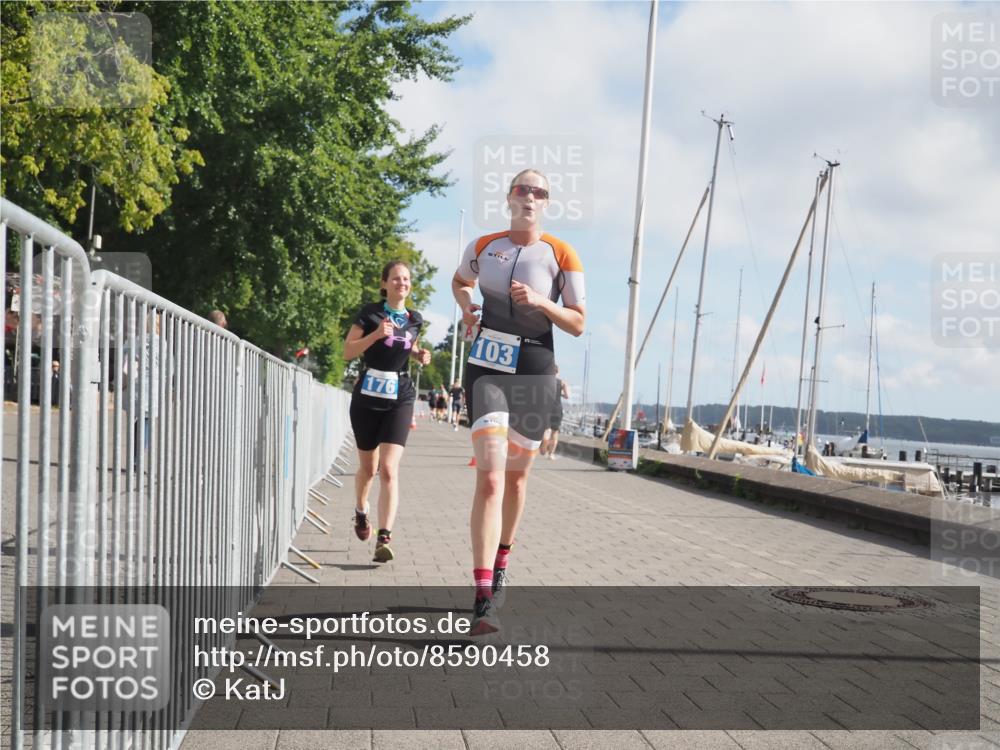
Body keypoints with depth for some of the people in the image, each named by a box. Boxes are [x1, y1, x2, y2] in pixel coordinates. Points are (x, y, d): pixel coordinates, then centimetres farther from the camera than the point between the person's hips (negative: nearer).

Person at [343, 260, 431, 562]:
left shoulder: (414, 320, 7)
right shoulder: (369, 313, -3)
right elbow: (348, 351, -7)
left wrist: (420, 355, 4)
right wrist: (376, 334, -21)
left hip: (399, 400, 1)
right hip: (367, 398, -1)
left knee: (389, 469, -14)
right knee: (368, 468, 14)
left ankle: (383, 539, -18)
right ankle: (361, 511, 45)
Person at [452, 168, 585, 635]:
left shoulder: (561, 255, -1)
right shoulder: (483, 246, 6)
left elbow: (578, 324, -1)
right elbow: (460, 282, 28)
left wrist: (540, 301, -18)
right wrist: (465, 307, 7)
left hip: (535, 370, 1)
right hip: (487, 367, -1)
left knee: (516, 475, 14)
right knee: (489, 478, -16)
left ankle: (500, 565, 38)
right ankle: (483, 599, -23)